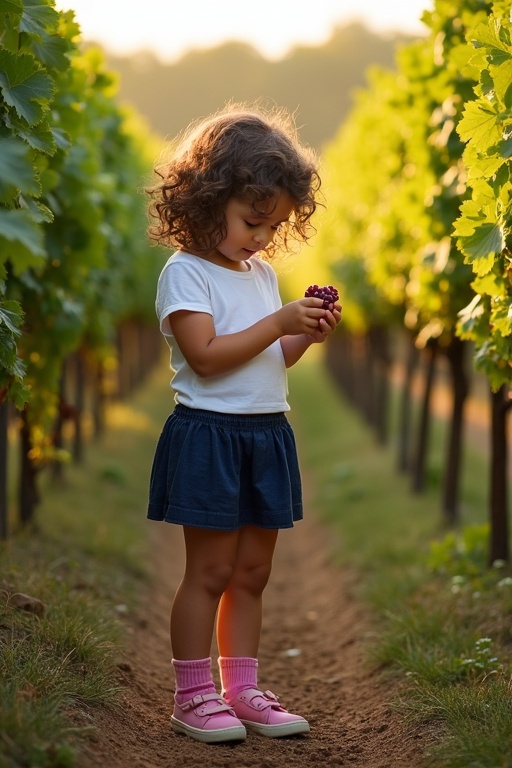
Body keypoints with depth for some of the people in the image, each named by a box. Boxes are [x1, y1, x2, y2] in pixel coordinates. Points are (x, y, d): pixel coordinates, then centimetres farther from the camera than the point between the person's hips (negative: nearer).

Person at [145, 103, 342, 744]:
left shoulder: (262, 273, 14)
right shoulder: (185, 272, -10)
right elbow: (206, 356, -20)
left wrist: (308, 335, 0)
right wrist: (280, 322, -20)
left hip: (267, 435, 7)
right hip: (209, 434, -7)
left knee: (252, 571, 11)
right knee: (210, 570, -1)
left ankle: (241, 689, 20)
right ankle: (192, 696, 9)